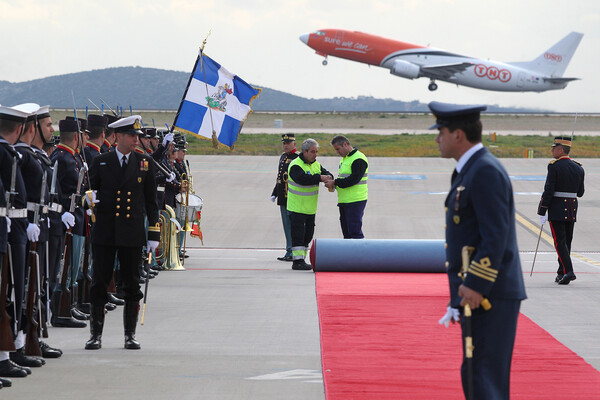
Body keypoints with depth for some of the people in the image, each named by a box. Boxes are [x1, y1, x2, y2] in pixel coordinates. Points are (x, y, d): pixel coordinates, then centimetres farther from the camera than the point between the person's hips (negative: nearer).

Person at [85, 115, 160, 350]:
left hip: (132, 233, 1)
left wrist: (154, 234, 4)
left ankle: (130, 335, 12)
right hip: (104, 232, -1)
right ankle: (96, 334, 7)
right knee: (100, 283, 1)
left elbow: (151, 201, 8)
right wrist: (90, 197, -16)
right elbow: (90, 189, 10)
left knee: (132, 284, 4)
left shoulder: (145, 164, 6)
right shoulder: (101, 162, 3)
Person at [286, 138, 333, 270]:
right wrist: (319, 178, -34)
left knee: (308, 234, 11)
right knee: (298, 234, -9)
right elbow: (302, 179, -31)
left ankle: (301, 260, 19)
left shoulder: (316, 164, 10)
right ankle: (298, 261, -8)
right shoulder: (295, 165, -15)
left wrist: (329, 178, -15)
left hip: (310, 208, 8)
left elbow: (327, 174, 9)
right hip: (297, 208, -8)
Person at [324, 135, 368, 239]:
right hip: (344, 201, 10)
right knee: (346, 232, 12)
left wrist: (335, 183, -18)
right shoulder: (345, 158, 18)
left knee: (355, 231, -12)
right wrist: (333, 184, 3)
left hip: (356, 201, -10)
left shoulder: (358, 159, -13)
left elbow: (354, 179, -22)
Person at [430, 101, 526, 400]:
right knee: (476, 376, 12)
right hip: (476, 293, 10)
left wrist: (476, 285, -24)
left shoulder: (486, 171, -15)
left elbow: (496, 236, -22)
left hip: (489, 296, -10)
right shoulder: (472, 170, 17)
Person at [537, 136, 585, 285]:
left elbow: (548, 190, -15)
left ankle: (568, 271, -19)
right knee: (567, 242, 13)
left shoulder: (554, 166, -12)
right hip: (572, 211, 6)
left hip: (556, 210, -6)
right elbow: (580, 193, 10)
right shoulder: (578, 168, 7)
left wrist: (542, 212, -10)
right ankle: (561, 273, 18)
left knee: (560, 242, -6)